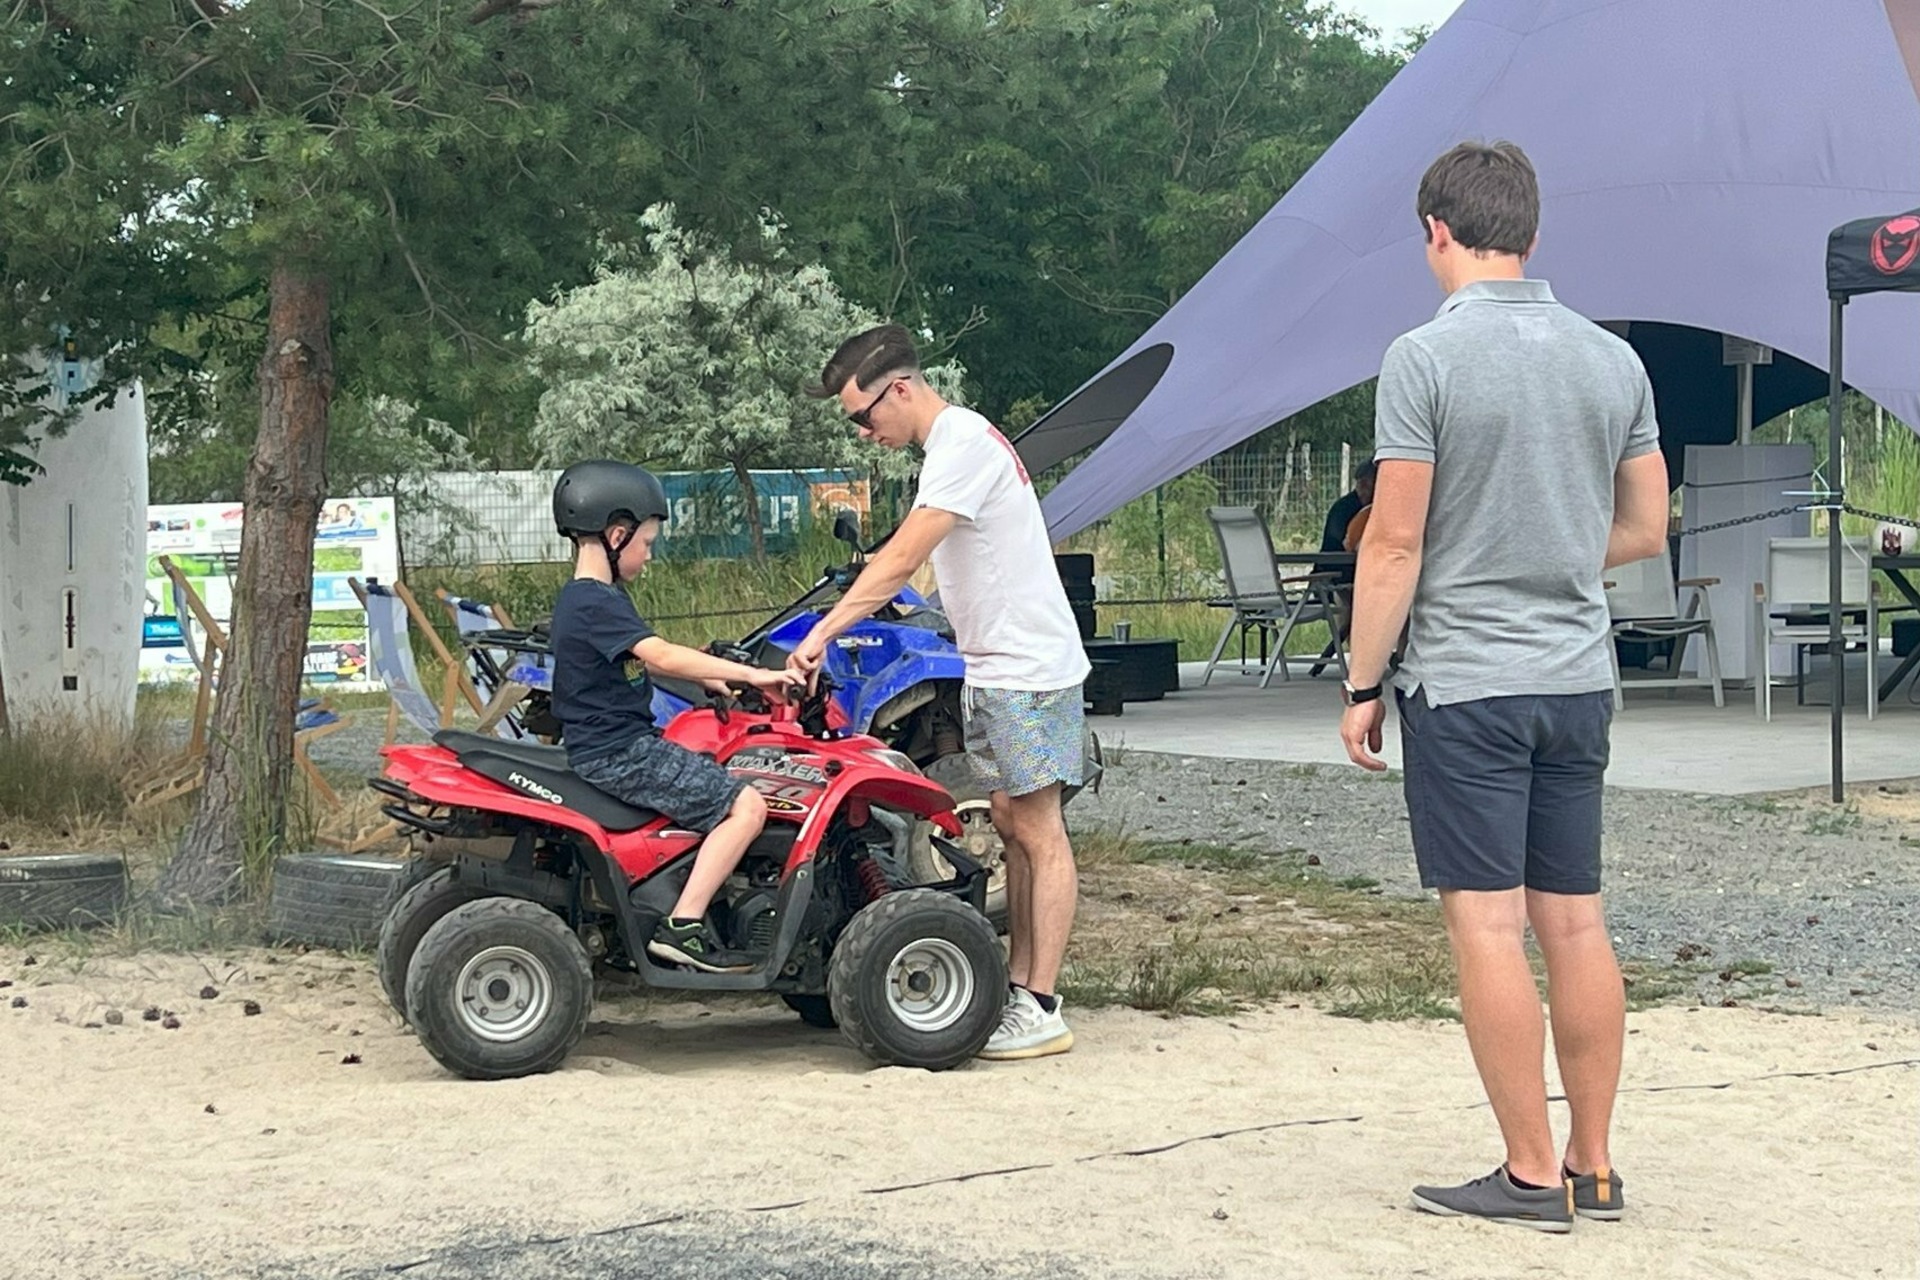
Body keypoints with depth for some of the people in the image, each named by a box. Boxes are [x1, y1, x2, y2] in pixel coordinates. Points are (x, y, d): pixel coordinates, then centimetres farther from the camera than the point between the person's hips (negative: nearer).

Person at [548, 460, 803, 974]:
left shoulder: (578, 599, 15)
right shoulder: (599, 604, -18)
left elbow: (641, 656, 29)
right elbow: (660, 656, -30)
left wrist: (705, 675, 20)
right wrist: (751, 675, -30)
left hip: (600, 746, 11)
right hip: (619, 753, -11)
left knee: (717, 780, 28)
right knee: (746, 806, -16)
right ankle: (682, 926, -17)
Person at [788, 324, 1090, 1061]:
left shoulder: (962, 443, -18)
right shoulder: (957, 441, 14)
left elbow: (899, 562, -23)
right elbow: (905, 562, 17)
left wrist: (823, 633, -22)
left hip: (1028, 669, -10)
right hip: (992, 669, 10)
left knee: (1038, 832, -7)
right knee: (1011, 825, 10)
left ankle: (1041, 1010, -6)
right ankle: (1017, 987, 14)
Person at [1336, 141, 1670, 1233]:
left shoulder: (1427, 357, -11)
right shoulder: (1613, 359, 7)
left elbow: (1396, 543, -12)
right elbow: (1645, 530, 12)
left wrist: (1363, 684, -4)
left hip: (1464, 682, -6)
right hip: (1580, 680, 6)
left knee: (1488, 925, -2)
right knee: (1575, 921, 10)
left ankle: (1533, 1175, 1)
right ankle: (1594, 1166, 16)